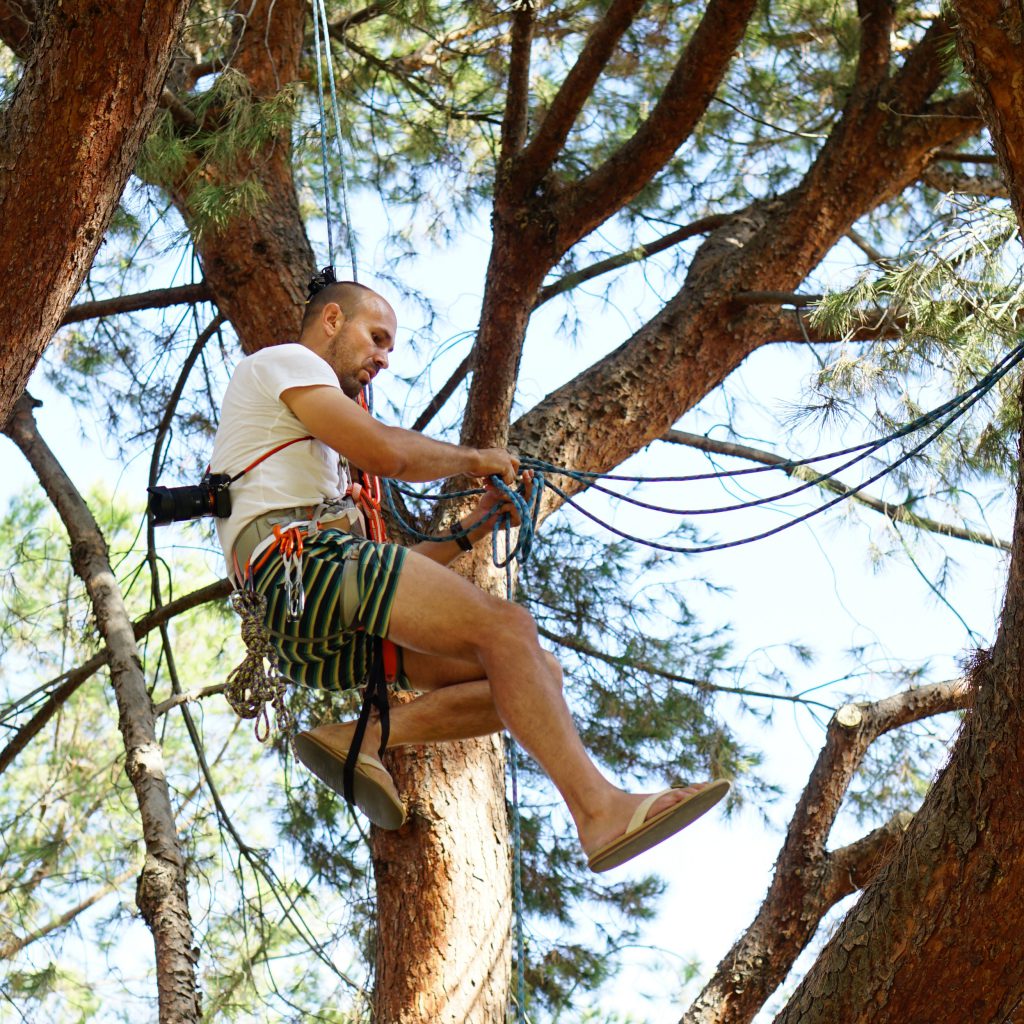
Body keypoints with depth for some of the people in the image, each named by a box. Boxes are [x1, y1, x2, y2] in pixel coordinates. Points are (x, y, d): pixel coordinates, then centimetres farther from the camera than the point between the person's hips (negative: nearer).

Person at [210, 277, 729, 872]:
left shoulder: (309, 446, 39)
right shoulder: (284, 361, 12)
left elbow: (385, 572, 27)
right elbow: (383, 451, -6)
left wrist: (473, 528, 20)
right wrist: (472, 459, 10)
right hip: (305, 561, -9)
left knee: (540, 673, -2)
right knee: (505, 626, -24)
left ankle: (360, 738, -17)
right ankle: (601, 810, -38)